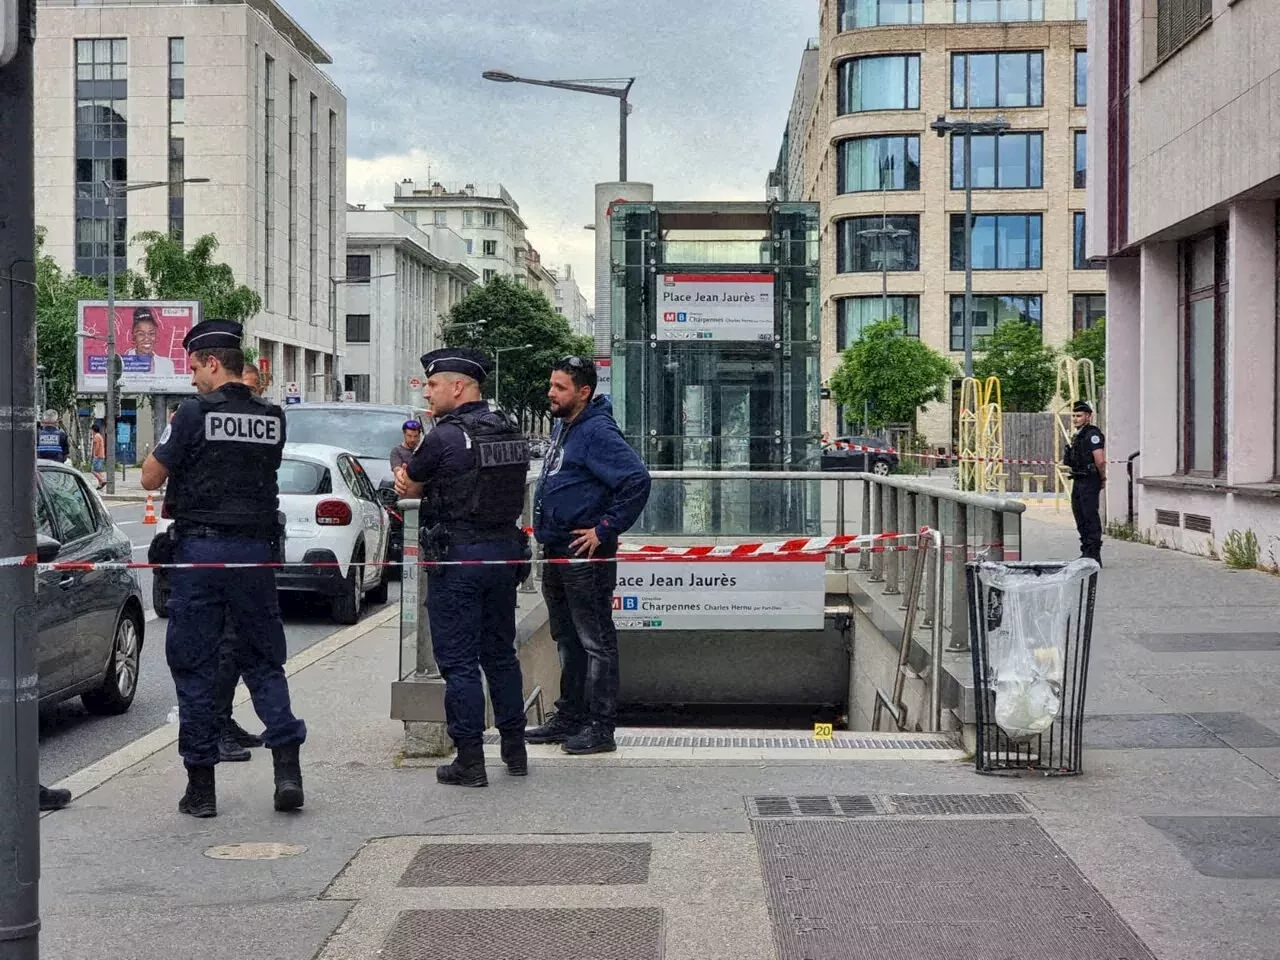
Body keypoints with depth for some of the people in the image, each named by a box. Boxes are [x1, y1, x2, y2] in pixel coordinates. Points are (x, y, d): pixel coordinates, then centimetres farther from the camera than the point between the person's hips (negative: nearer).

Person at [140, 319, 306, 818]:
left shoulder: (195, 413, -8)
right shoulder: (273, 418, 6)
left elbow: (151, 477, -3)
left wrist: (168, 433, 13)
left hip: (200, 550, -4)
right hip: (255, 550, 4)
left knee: (194, 666, 5)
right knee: (264, 661, 12)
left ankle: (201, 786, 8)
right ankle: (287, 767, 0)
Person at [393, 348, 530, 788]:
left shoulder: (446, 437, -16)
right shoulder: (511, 432, 8)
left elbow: (407, 485, -4)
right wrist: (425, 483, 8)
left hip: (457, 557, -7)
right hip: (505, 551, 7)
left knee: (459, 662, 0)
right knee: (500, 654, 18)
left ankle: (470, 761, 3)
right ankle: (515, 750, 24)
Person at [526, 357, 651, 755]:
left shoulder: (598, 433, -16)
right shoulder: (562, 428, 14)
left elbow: (637, 481, -26)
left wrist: (605, 530, -22)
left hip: (585, 556, -10)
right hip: (556, 552, 10)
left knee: (596, 643, -3)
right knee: (568, 641, 17)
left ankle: (600, 727, 2)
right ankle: (569, 717, 28)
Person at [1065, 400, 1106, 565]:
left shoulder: (1092, 434, -14)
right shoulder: (1078, 436, 16)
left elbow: (1100, 460, -19)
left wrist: (1103, 478, -8)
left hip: (1089, 482, -10)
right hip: (1078, 481, 10)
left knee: (1091, 517, -9)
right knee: (1080, 517, 13)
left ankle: (1094, 555, -7)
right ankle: (1086, 552, 21)